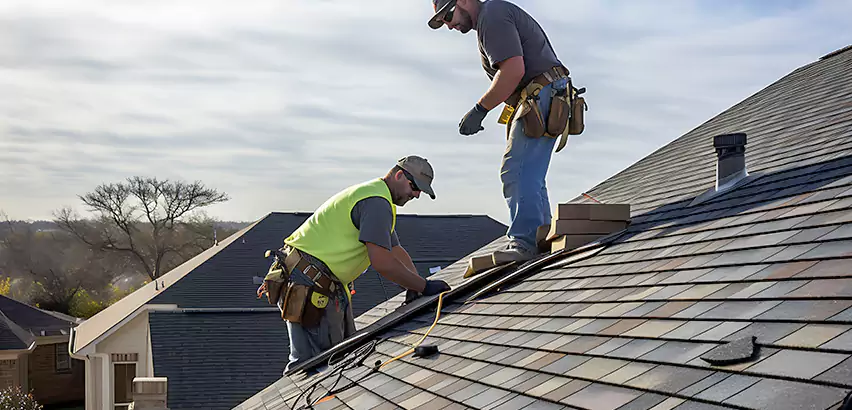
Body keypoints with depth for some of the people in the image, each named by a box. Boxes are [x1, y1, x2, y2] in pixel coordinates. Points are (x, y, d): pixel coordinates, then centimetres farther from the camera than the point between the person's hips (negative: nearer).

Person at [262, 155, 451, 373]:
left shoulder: (375, 196, 21)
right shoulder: (377, 201, -16)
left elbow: (397, 251, 23)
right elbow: (381, 261, -23)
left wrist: (417, 286, 10)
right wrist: (424, 286, -17)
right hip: (309, 285, -11)